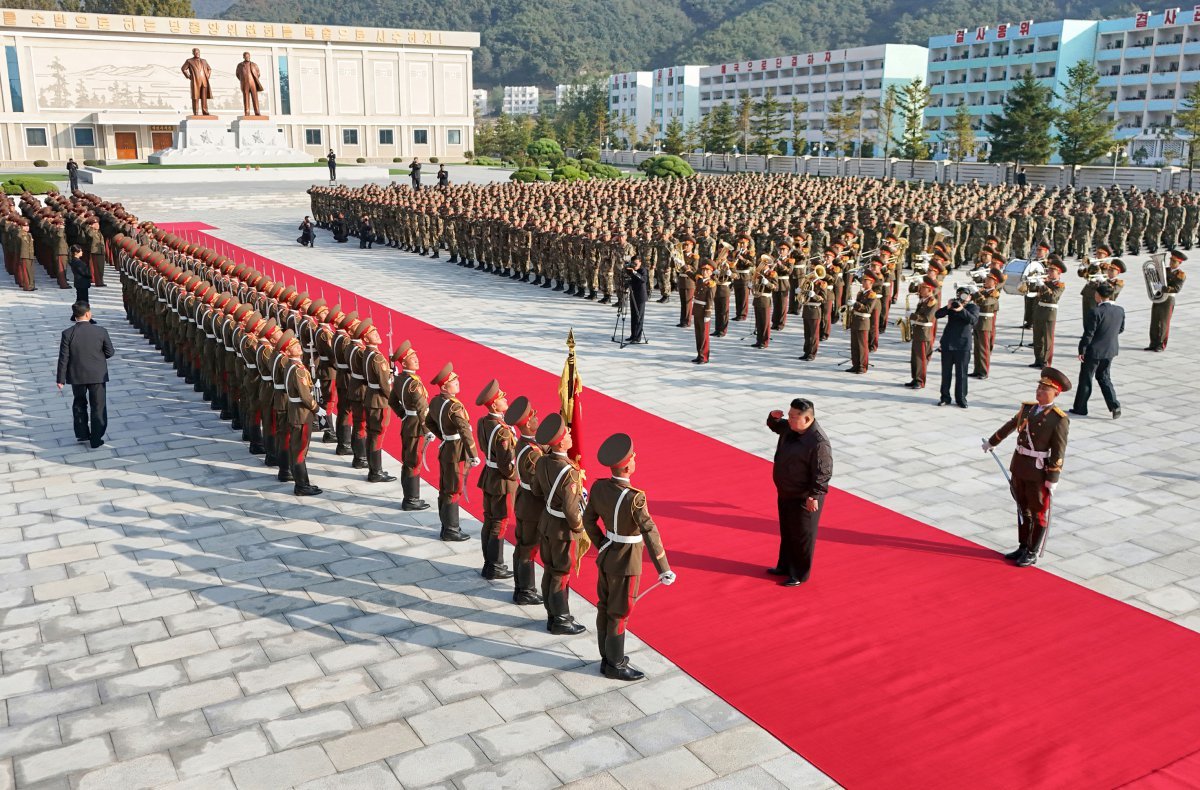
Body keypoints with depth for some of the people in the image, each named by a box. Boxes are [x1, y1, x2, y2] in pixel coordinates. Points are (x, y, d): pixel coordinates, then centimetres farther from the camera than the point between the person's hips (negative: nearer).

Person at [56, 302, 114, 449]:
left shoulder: (68, 334, -12)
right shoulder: (101, 331, -13)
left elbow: (63, 358, -9)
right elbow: (110, 352, -5)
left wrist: (61, 379, -1)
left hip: (77, 375, 1)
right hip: (98, 375, -1)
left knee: (79, 404, 23)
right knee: (98, 407, 9)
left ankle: (82, 433, 28)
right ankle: (96, 439, 11)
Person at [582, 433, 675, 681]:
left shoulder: (599, 487, -8)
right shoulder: (634, 498, -29)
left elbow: (588, 520, 5)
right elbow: (650, 534, -28)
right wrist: (664, 569, -23)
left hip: (606, 557, 7)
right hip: (626, 564, -7)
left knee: (604, 609, 18)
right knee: (619, 615, 7)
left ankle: (608, 657, 34)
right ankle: (615, 666, 21)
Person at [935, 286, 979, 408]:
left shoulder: (973, 307, 3)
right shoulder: (953, 305, 9)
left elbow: (974, 320, -17)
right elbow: (937, 315, -2)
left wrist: (962, 310, -28)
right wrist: (947, 307, -18)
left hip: (963, 345, -3)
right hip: (947, 343, 3)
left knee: (961, 373, 1)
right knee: (946, 372, 7)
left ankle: (961, 398, 8)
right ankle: (945, 397, 15)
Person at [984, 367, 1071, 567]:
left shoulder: (1059, 419, -15)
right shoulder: (1028, 408, 4)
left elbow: (1058, 452, -16)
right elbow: (1009, 426, 20)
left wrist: (1053, 479, -17)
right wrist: (991, 442, 33)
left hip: (1039, 471, -6)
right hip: (1019, 466, 6)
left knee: (1039, 513, 8)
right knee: (1023, 509, 17)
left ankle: (1033, 554, 19)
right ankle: (1024, 547, 31)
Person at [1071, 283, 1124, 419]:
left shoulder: (1096, 311, -23)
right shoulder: (1120, 310, -1)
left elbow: (1089, 333, -19)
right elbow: (1121, 329, 11)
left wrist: (1082, 351, -11)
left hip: (1094, 351, -6)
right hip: (1111, 350, 6)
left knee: (1085, 379, 8)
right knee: (1104, 377, 20)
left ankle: (1080, 408, 18)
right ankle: (1114, 405, 7)